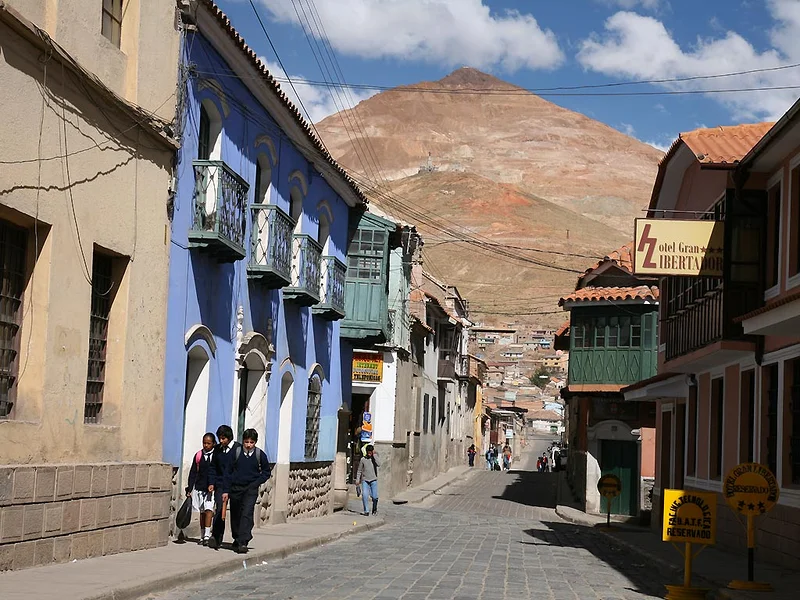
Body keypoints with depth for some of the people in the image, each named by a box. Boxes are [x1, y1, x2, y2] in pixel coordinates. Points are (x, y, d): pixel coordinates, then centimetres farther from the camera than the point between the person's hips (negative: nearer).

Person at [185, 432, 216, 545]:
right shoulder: (199, 455, 8)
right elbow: (193, 473, 11)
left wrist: (213, 484, -10)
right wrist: (189, 488, 7)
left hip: (212, 487, -3)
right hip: (199, 487, 3)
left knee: (209, 510, -14)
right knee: (202, 512, 9)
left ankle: (207, 535, -16)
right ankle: (202, 536, 16)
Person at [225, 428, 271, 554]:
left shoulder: (260, 454, -2)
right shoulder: (236, 452, -3)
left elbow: (266, 472, 11)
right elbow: (228, 471, 2)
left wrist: (256, 482, -3)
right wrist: (225, 490, -1)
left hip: (251, 489, -1)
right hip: (235, 488, 2)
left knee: (247, 514, -16)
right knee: (235, 515, 10)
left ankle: (242, 543, -21)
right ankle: (237, 539, 29)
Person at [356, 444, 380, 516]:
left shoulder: (374, 459, 5)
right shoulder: (363, 460, 5)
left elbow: (379, 464, -16)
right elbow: (359, 470, 10)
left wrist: (374, 455, -12)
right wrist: (357, 480, 2)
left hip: (373, 480, 0)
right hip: (365, 480, 0)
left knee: (374, 497, -3)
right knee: (364, 495, -16)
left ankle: (374, 509, 22)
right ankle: (366, 511, -6)